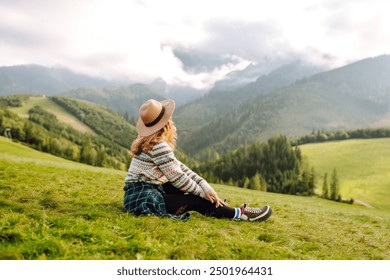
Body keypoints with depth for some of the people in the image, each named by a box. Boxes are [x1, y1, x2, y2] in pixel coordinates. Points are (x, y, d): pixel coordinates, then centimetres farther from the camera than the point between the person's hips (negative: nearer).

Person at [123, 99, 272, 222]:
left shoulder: (150, 142, 8)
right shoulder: (159, 146, -21)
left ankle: (217, 204, 20)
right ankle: (240, 214, 9)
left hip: (140, 193, 9)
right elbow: (178, 178, -15)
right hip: (143, 199, -9)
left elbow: (179, 167, 4)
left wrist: (205, 186, -3)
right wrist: (203, 192, 1)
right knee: (196, 201, -3)